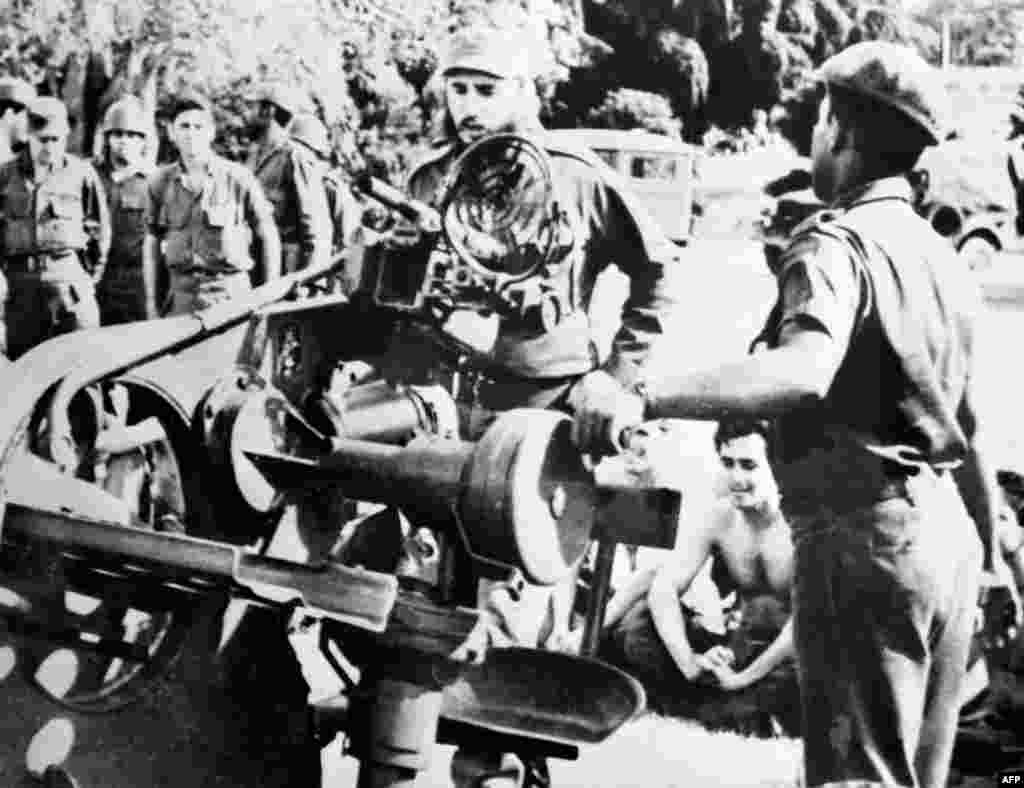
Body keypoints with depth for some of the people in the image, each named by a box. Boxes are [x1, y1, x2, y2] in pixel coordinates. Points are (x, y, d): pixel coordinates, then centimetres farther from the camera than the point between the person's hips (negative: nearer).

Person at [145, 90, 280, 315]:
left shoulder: (238, 178, -3)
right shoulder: (160, 182, 7)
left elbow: (268, 237, 3)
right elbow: (152, 241, 14)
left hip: (231, 296, -3)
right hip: (180, 295, 3)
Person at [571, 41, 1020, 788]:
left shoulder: (838, 244, -11)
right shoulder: (945, 259, 16)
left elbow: (805, 370, -32)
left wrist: (646, 398, -39)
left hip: (865, 534, -9)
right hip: (949, 534, 9)